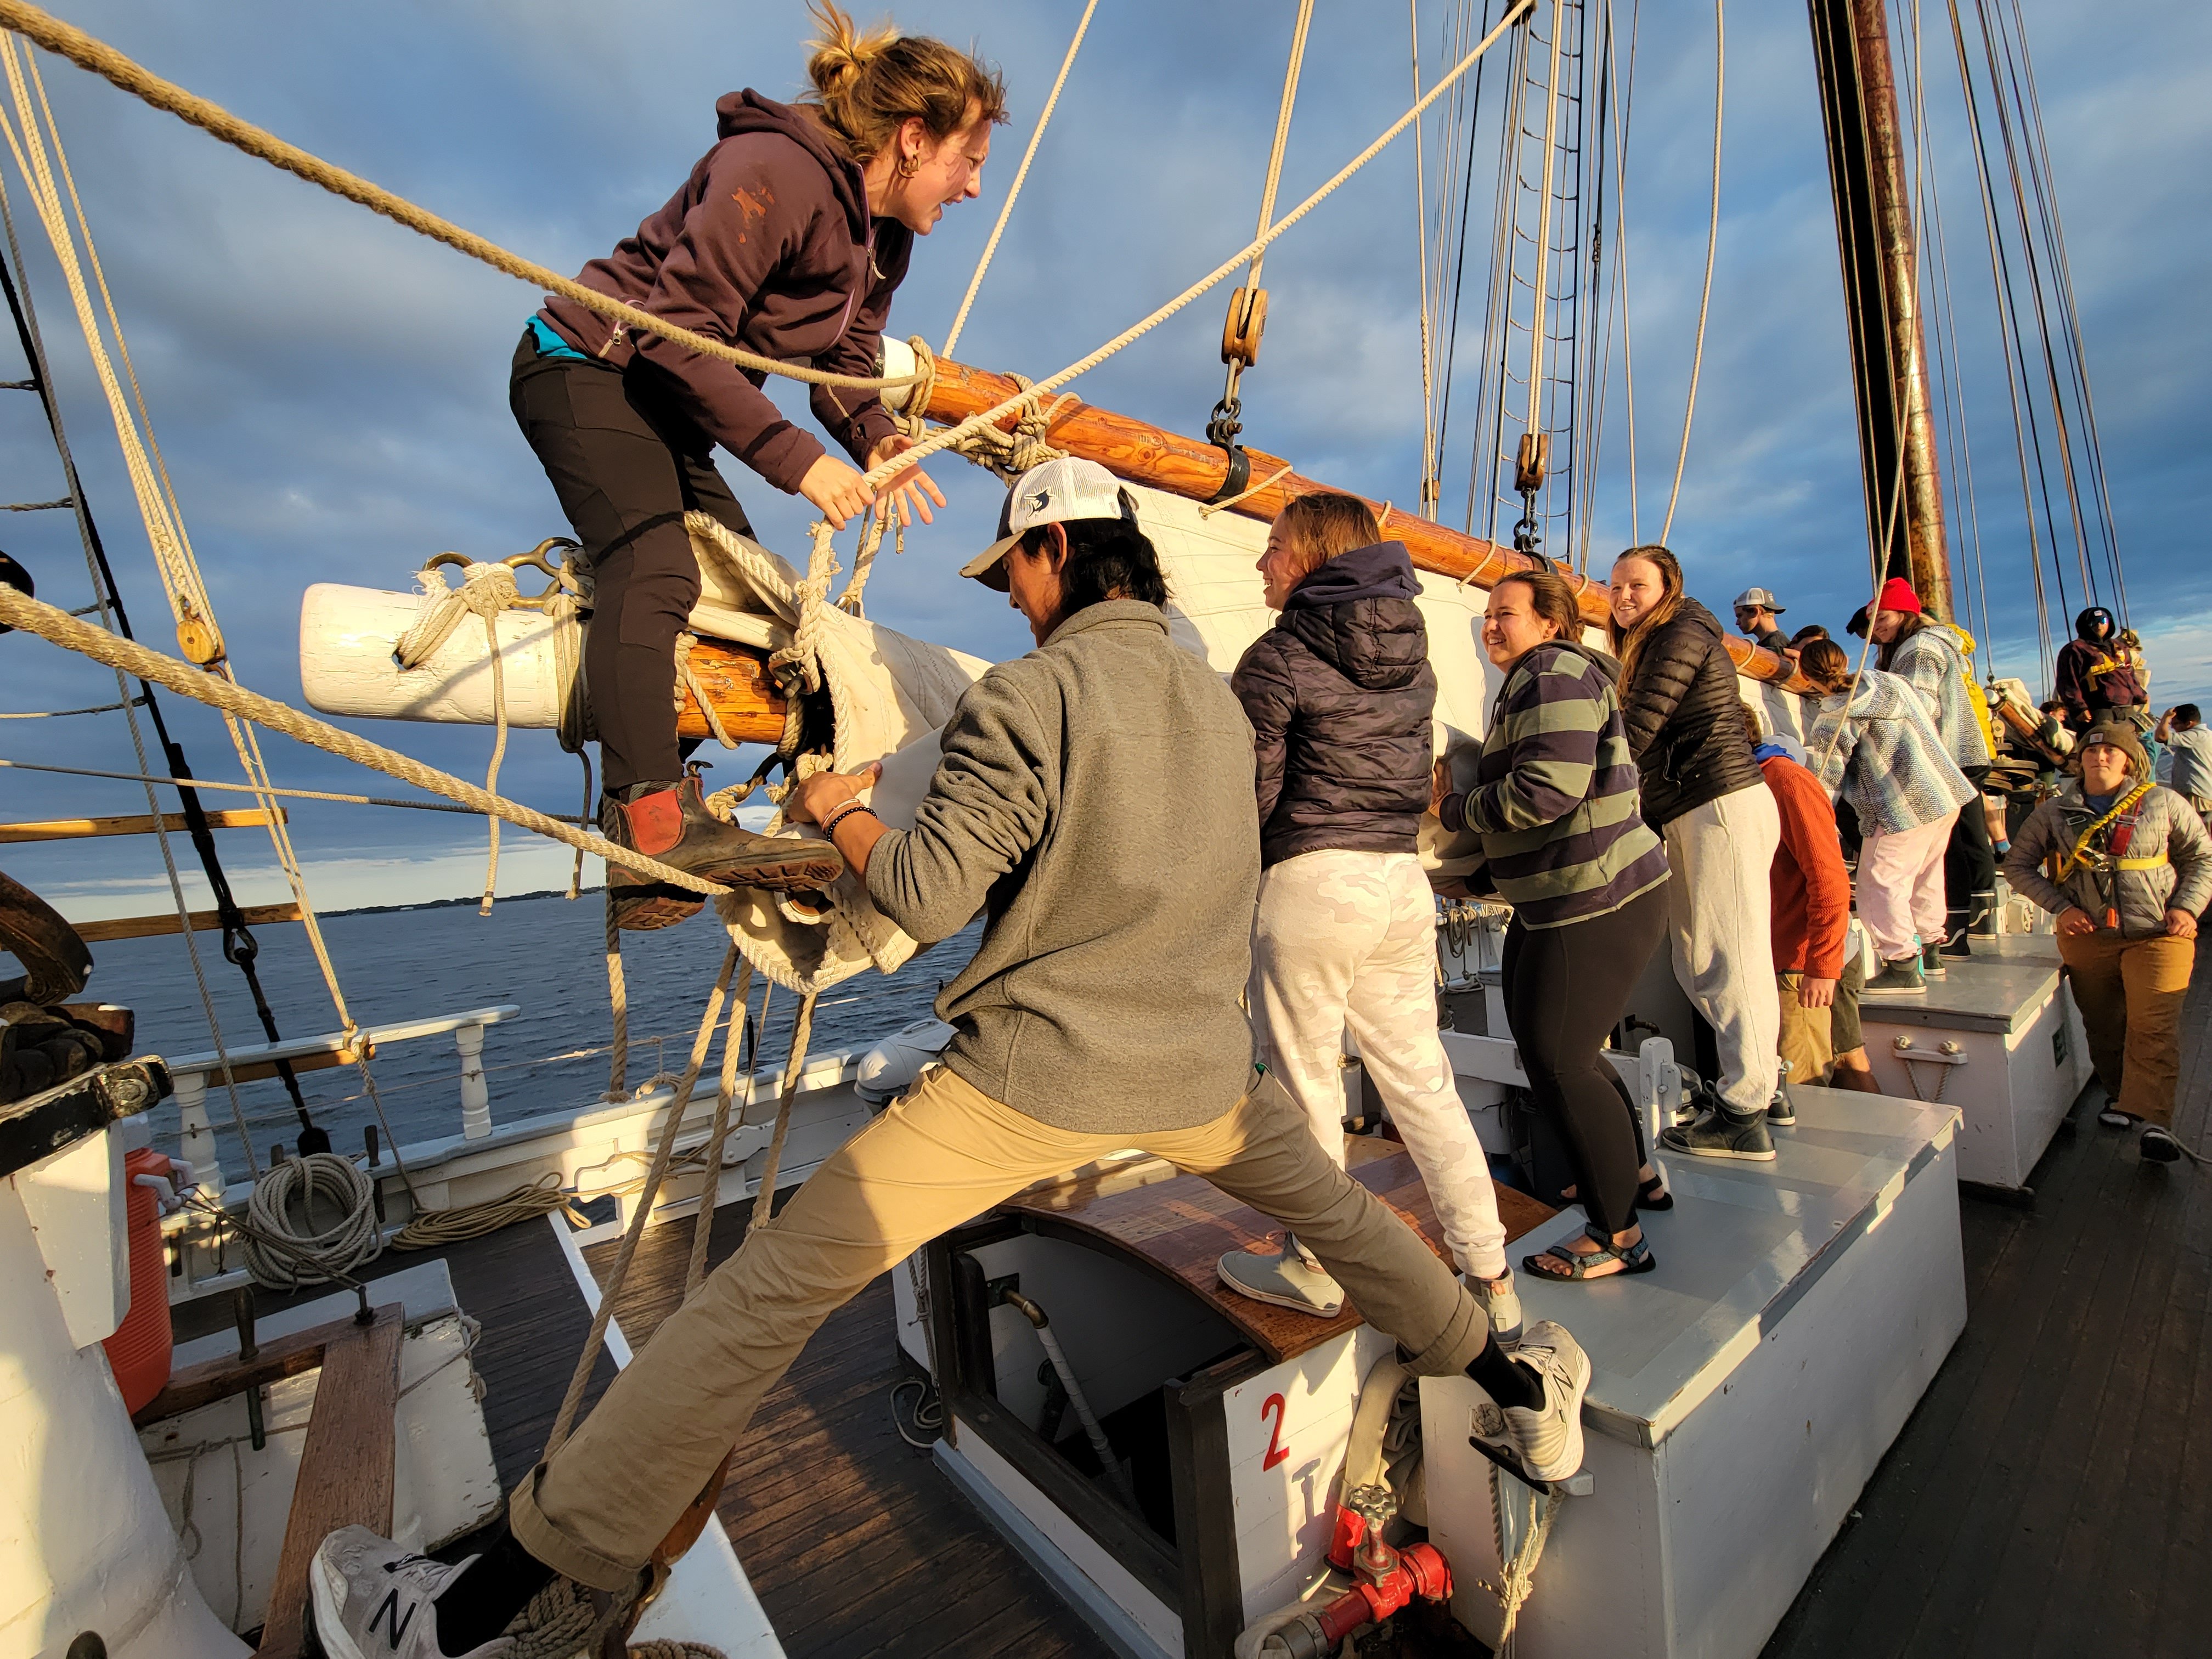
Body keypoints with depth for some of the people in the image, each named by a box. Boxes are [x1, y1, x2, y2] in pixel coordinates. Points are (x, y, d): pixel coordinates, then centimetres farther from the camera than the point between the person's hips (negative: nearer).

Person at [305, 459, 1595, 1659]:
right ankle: (1522, 1386, 49)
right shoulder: (1219, 697, 9)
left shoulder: (1029, 696, -13)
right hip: (1200, 1075, 7)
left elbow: (930, 897, -14)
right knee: (1337, 1207, 32)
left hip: (1039, 1074, -6)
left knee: (776, 1286, 2)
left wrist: (840, 812, 4)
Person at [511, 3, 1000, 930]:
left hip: (666, 403, 9)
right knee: (654, 568, -31)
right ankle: (656, 830, -41)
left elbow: (848, 361, 5)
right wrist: (795, 457, -34)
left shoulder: (884, 238, 7)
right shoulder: (777, 173, -22)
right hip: (586, 367, -9)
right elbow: (680, 332, -28)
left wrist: (874, 440, -17)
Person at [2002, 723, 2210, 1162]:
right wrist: (2061, 907, -5)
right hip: (2087, 937, 1)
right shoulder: (2054, 813, 4)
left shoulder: (2163, 803, 4)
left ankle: (2153, 1120, -12)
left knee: (2154, 1023, -11)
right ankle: (2120, 1096, 26)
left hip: (2157, 933, -1)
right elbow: (2017, 865, 6)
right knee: (2103, 1025, 9)